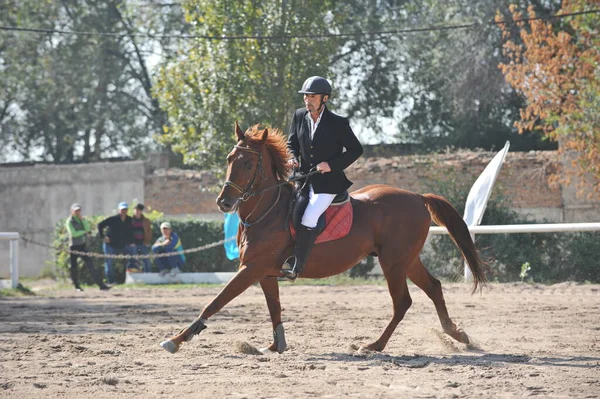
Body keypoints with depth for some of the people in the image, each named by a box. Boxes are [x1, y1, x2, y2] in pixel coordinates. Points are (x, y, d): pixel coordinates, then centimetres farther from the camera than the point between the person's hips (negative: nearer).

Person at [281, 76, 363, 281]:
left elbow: (356, 149, -5)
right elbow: (292, 143, 16)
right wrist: (293, 158, -6)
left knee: (308, 219, -21)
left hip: (328, 181, -7)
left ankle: (296, 266, -19)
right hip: (304, 178, 7)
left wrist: (332, 164, -16)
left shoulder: (338, 123, -11)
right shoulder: (299, 116, 3)